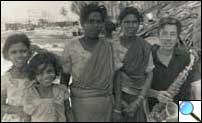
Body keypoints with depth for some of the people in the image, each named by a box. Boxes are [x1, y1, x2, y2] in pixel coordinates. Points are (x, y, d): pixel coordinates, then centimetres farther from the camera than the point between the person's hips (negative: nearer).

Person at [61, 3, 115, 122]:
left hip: (106, 102, 2)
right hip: (81, 102, -1)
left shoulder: (108, 46, -2)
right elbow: (65, 76, 2)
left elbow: (113, 75, 5)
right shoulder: (71, 47, -6)